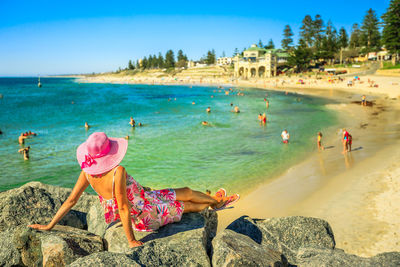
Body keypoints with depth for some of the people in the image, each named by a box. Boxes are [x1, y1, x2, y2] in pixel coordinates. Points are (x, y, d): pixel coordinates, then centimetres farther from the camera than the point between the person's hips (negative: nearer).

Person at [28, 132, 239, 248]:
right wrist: (131, 241, -22)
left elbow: (71, 201, -11)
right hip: (148, 215, -7)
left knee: (185, 193, 25)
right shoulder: (117, 172, -37)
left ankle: (215, 202, 50)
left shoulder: (87, 172, -15)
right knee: (187, 194, 17)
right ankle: (218, 202, 48)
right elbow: (123, 208, -32)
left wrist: (49, 225, -1)